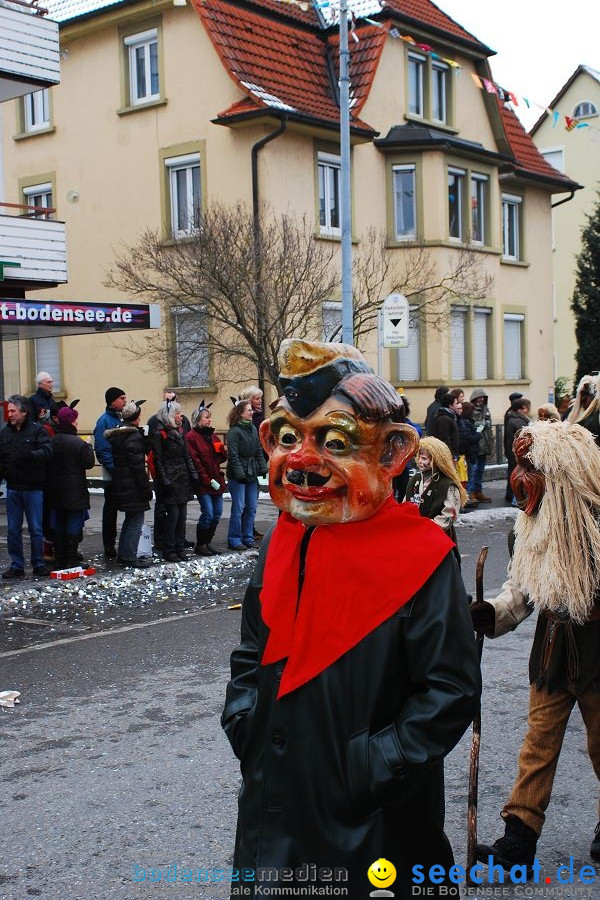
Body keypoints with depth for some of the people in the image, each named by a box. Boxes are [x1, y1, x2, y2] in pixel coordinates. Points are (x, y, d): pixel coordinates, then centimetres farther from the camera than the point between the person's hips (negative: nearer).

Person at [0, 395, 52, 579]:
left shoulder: (37, 430, -6)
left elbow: (47, 451, -19)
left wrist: (29, 455, -34)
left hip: (33, 488, -4)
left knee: (35, 529, 4)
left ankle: (38, 564, 16)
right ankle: (16, 565, 17)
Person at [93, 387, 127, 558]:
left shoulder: (122, 419, 13)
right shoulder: (105, 421, -11)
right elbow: (102, 450, -16)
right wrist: (114, 468, -20)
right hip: (112, 475, -7)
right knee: (110, 510, 2)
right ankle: (109, 546, 10)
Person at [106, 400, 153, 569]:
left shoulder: (117, 433, 11)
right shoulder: (134, 437, -17)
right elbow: (138, 466, -19)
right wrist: (146, 489, -16)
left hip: (121, 484, 9)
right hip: (133, 486, -9)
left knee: (130, 519, 19)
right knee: (136, 521, -2)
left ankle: (123, 555, 24)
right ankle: (130, 557, -1)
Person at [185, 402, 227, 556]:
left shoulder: (212, 436, 16)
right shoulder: (191, 437, -7)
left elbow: (221, 459, 20)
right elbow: (194, 461, -12)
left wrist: (223, 451, -3)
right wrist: (208, 480, -15)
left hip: (217, 481, 7)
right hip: (203, 483, -7)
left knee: (217, 514, 7)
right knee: (208, 513, -11)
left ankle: (207, 542, 20)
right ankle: (200, 545, 3)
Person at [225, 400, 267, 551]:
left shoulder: (253, 429, 13)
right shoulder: (234, 431, -10)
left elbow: (259, 451, 17)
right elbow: (233, 455, -14)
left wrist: (263, 468, 9)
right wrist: (240, 473, -19)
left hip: (252, 475, 7)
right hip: (238, 476, -7)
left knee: (251, 508, 10)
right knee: (238, 508, -5)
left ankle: (248, 538, 19)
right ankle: (234, 540, 2)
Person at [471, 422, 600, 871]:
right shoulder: (534, 521, 1)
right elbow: (522, 589, 6)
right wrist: (491, 612, -10)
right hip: (553, 647, 5)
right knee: (539, 742, 7)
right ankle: (518, 840, 12)